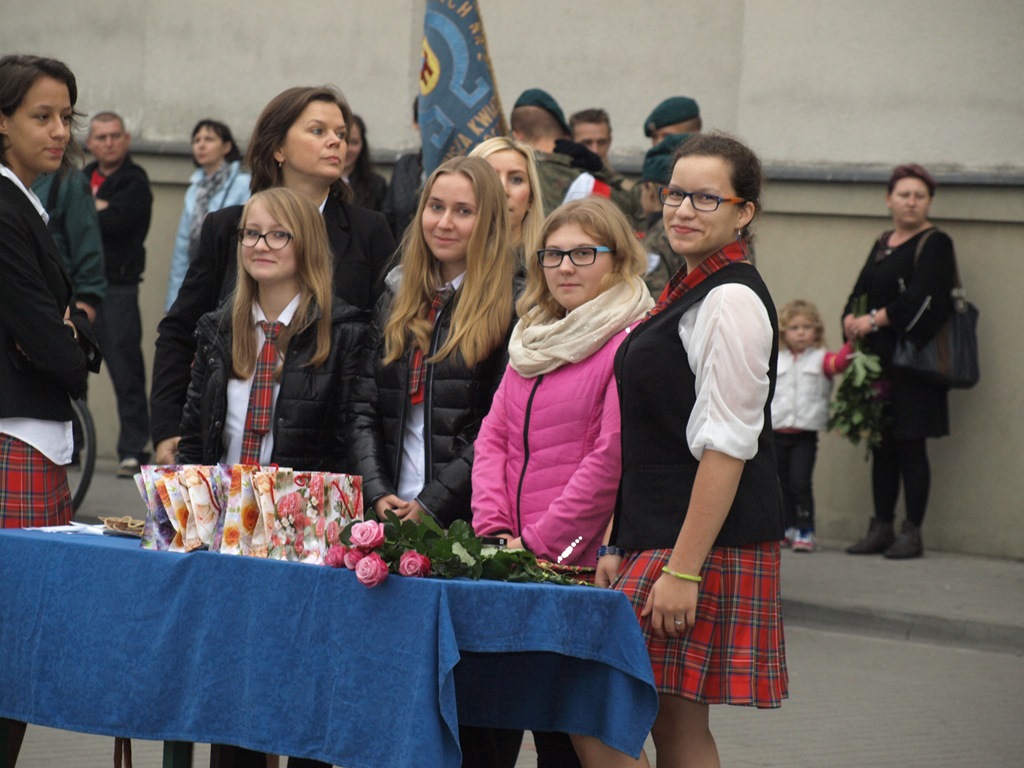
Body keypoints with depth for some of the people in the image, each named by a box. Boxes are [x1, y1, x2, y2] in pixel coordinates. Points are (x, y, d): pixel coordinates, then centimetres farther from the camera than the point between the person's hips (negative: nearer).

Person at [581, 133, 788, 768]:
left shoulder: (732, 302, -13)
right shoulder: (688, 292, 17)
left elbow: (725, 448, -19)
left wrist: (682, 570, -22)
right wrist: (621, 547, 19)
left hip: (705, 542, -10)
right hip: (657, 537, 10)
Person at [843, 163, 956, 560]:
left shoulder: (935, 244, -5)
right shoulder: (883, 244, 18)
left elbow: (920, 299, -16)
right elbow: (860, 292, 14)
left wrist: (875, 319, -13)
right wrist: (852, 320, -6)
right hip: (878, 358, 7)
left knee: (910, 445, -6)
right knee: (882, 447, 8)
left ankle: (912, 532, -2)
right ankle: (881, 528, 14)